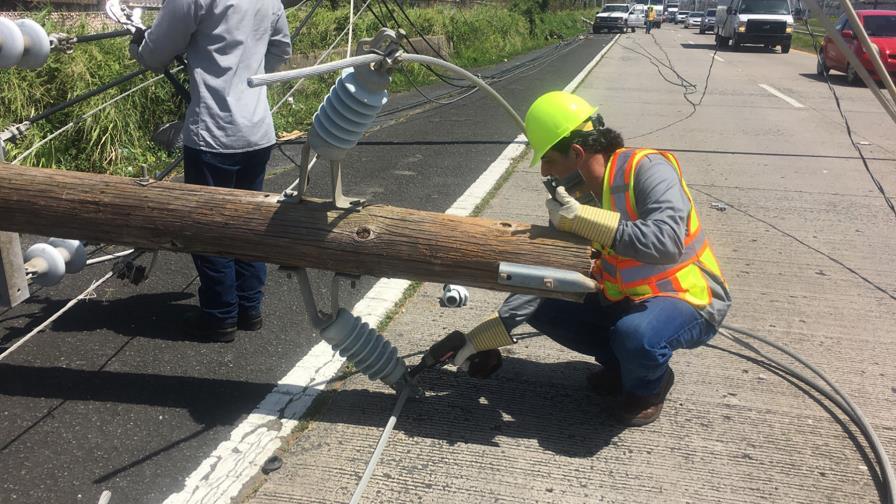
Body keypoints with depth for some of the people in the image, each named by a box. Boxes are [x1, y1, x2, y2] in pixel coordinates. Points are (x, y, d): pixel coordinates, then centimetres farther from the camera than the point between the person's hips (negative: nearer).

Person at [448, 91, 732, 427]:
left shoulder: (648, 169, -22)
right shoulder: (576, 195, -3)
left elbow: (665, 241, -39)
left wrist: (582, 219, -36)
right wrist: (488, 332, -4)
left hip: (689, 301, -7)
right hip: (623, 300, 7)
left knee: (636, 334, -38)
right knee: (542, 305, -5)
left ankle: (649, 386, -1)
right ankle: (622, 362, 10)